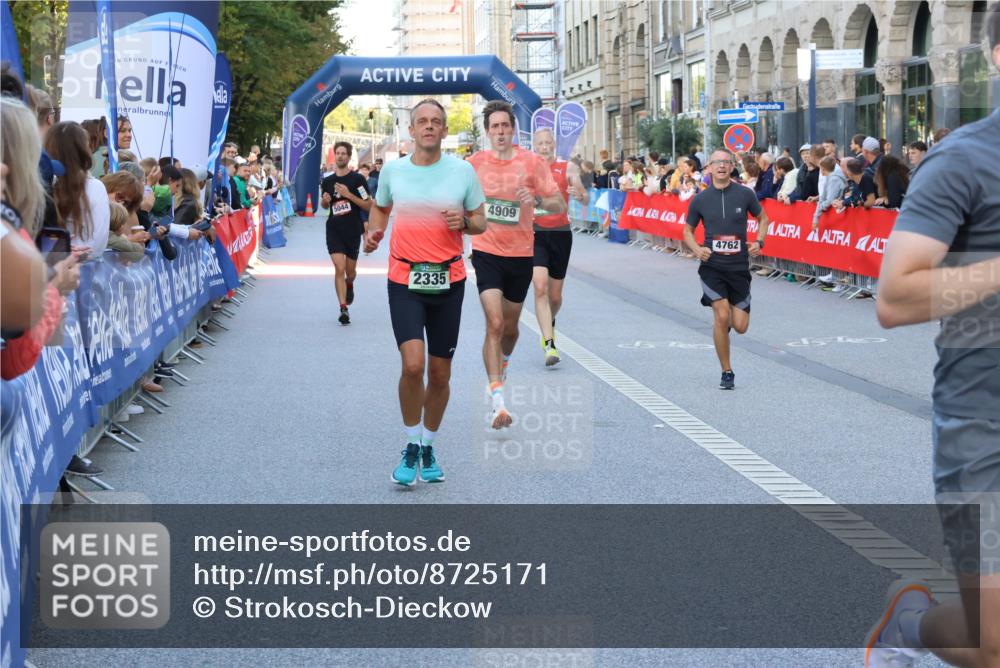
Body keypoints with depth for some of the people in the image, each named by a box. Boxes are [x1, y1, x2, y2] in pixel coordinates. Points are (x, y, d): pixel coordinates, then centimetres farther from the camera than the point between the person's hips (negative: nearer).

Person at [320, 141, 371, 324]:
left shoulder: (358, 179, -5)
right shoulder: (327, 181, 6)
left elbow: (368, 206, -8)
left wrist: (349, 194, -18)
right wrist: (325, 200, -2)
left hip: (353, 230, -1)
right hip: (334, 230, 1)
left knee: (350, 271, 12)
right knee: (339, 268, -14)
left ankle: (349, 285, 49)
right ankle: (343, 308, -12)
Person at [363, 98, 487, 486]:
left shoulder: (463, 171, -1)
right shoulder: (392, 170, 2)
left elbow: (480, 223, 8)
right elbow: (379, 207, 21)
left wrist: (464, 222, -14)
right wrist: (373, 233, 0)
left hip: (448, 280, 1)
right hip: (404, 280, -1)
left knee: (440, 373, 7)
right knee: (412, 364, -17)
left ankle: (428, 448, 27)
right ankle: (411, 447, 3)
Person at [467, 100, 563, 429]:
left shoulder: (532, 162, -4)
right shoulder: (476, 162, 0)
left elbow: (560, 205, -7)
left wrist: (536, 200, -24)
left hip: (521, 254, 1)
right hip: (487, 252, -1)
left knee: (510, 326, 15)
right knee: (494, 323, -16)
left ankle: (502, 365, 49)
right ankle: (498, 401, -19)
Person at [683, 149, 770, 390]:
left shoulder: (745, 194, -1)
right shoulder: (700, 199, 0)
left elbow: (762, 218, 14)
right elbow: (688, 231, 11)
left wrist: (759, 242, -3)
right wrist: (696, 249, -9)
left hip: (739, 266, 1)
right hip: (712, 265, -1)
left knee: (740, 326, -2)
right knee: (722, 316, -16)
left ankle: (728, 317, 38)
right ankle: (727, 372, -1)